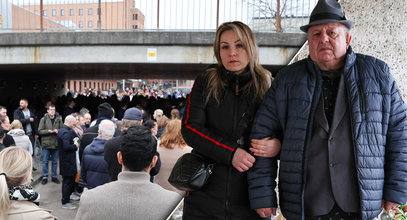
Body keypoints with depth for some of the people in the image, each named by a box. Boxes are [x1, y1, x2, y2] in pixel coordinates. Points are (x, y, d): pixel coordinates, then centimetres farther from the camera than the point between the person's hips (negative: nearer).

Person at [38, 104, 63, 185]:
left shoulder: (59, 119, 1)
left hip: (56, 144, 2)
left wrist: (58, 131, -17)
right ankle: (45, 177, 18)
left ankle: (54, 176, 23)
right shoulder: (43, 119, -2)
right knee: (45, 161, 6)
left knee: (55, 162, 12)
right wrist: (48, 131, -17)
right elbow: (40, 131, -5)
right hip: (46, 143, -1)